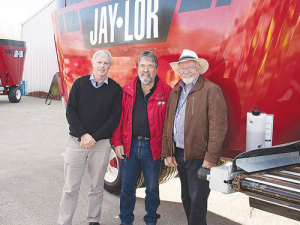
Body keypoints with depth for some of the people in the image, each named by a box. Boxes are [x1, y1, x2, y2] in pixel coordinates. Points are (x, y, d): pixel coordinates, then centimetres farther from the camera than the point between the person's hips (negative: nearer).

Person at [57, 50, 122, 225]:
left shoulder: (115, 89, 2)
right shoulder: (80, 84, 5)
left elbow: (114, 118, -4)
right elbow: (71, 111, 0)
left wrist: (94, 138, -11)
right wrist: (83, 135, -12)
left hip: (101, 144, 0)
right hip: (77, 142, 0)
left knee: (97, 187, 10)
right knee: (70, 188, 3)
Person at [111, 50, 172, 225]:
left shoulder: (166, 91, -4)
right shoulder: (127, 90, 3)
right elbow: (118, 118, 5)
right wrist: (117, 142, 0)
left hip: (153, 147, -2)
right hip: (129, 145, 2)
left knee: (152, 188, 12)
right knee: (127, 187, 12)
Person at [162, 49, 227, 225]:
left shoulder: (211, 90, -9)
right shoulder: (175, 92, 13)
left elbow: (218, 127, -15)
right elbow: (168, 124, 14)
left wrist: (211, 158, -19)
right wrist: (167, 153, 9)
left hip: (198, 156, -7)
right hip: (179, 154, 7)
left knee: (197, 199, -1)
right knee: (186, 198, 19)